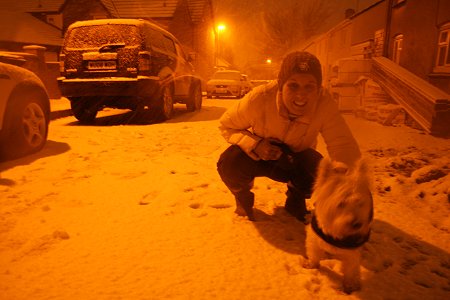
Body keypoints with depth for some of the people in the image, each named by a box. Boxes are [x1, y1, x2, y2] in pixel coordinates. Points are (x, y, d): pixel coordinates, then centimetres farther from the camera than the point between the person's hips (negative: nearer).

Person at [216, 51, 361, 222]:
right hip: (258, 155, -1)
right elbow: (227, 125, -18)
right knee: (229, 164, -32)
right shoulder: (260, 98, -32)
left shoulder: (324, 103, -30)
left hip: (297, 158, 2)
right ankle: (243, 198, 7)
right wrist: (255, 144, -36)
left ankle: (295, 202, 9)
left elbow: (344, 146, -33)